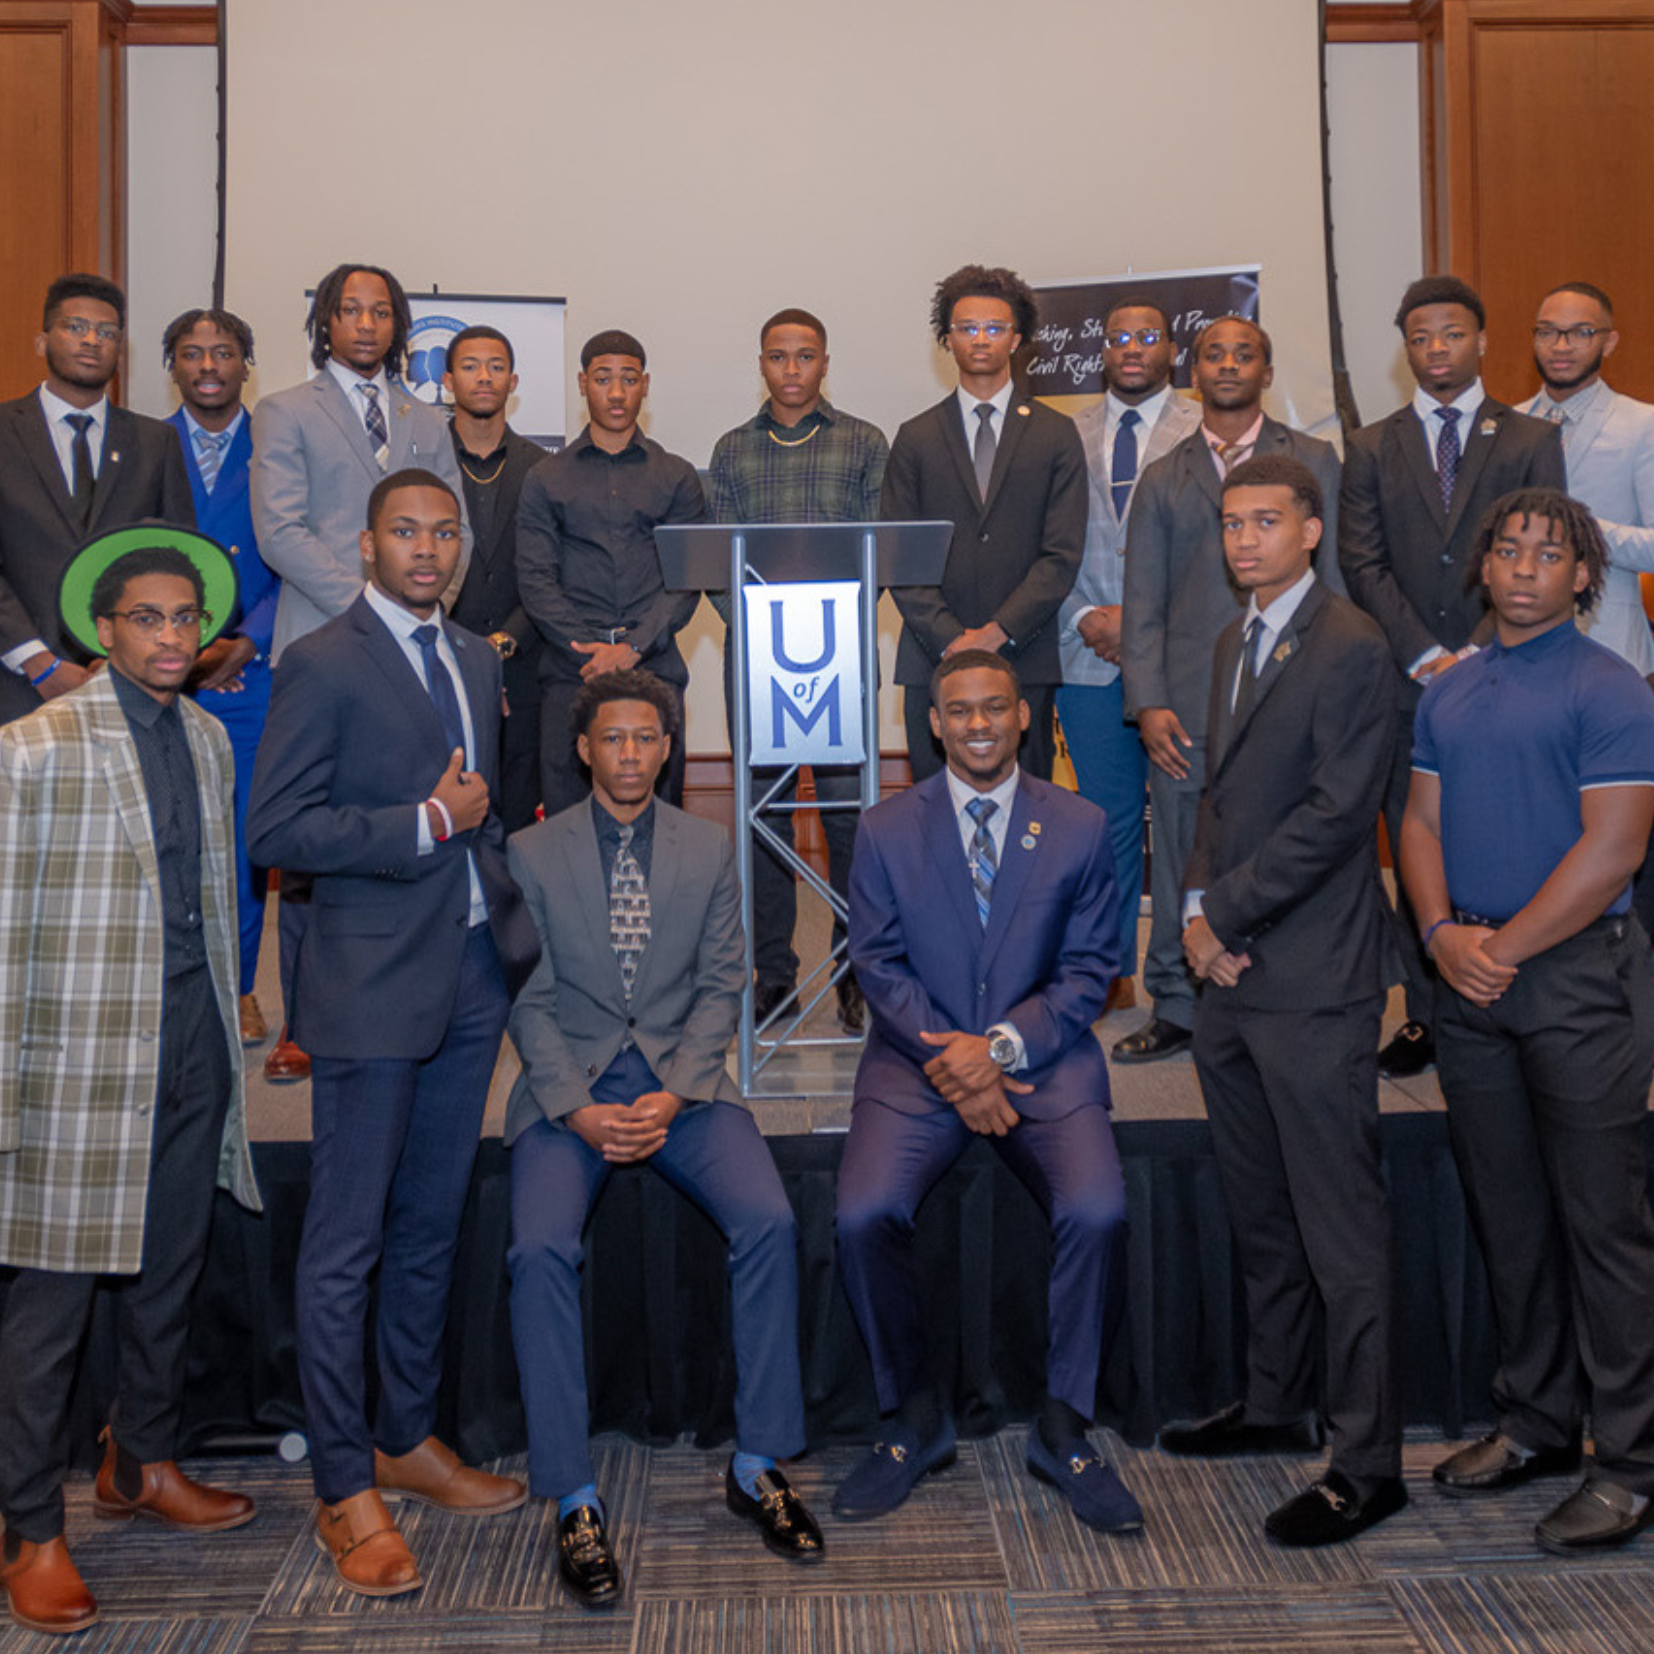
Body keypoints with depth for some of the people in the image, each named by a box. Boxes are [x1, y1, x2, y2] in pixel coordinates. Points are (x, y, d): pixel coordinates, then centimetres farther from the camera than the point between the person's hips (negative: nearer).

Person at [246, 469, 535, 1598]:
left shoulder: (478, 660, 15)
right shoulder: (323, 666, -7)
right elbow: (277, 831, -14)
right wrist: (426, 824, -15)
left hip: (475, 975, 7)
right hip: (374, 985, -7)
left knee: (432, 1227, 15)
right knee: (347, 1244, 0)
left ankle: (410, 1440, 29)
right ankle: (348, 1491, 11)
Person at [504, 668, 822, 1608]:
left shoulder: (710, 849, 8)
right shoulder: (533, 855, 4)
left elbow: (721, 986, 4)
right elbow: (530, 1000, 2)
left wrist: (674, 1096, -11)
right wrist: (576, 1108, -13)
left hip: (682, 1080, 1)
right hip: (570, 1086, -1)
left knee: (768, 1221, -24)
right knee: (541, 1248, -27)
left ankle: (759, 1466, -9)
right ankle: (576, 1500, -15)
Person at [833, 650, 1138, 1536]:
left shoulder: (1080, 827, 5)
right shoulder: (885, 830, 5)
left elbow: (1088, 971, 2)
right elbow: (879, 965, 2)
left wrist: (1001, 1046, -14)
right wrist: (951, 1061, -13)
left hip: (1042, 1058, 0)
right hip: (918, 1062, 1)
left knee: (1097, 1213, -26)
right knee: (862, 1216, -24)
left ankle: (1061, 1429, -2)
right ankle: (914, 1421, 1)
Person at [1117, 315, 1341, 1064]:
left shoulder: (1314, 463, 12)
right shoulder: (1162, 480, 15)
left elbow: (1336, 581, 8)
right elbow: (1142, 603, 10)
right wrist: (1148, 703, -3)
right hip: (1187, 707, 2)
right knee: (1180, 867, 5)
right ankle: (1177, 1007, 18)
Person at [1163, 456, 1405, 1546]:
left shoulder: (1351, 649, -11)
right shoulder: (1237, 641, 17)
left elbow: (1336, 813, -17)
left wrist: (1225, 913, -11)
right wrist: (1199, 907, 3)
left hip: (1312, 980, -8)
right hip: (1230, 972, 9)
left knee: (1342, 1230, -2)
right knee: (1259, 1213, 17)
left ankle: (1369, 1463, 7)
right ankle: (1276, 1406, 32)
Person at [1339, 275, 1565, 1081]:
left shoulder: (1531, 441, 8)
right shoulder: (1372, 447, 12)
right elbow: (1363, 565, 3)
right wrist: (1427, 657, -8)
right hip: (1407, 684, 1)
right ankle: (1428, 1016, 11)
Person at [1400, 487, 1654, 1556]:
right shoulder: (1450, 694, 14)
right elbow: (1421, 822, 12)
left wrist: (1503, 947, -14)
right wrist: (1444, 934, -5)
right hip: (1471, 981, 6)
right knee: (1509, 1216, 13)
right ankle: (1537, 1423, 27)